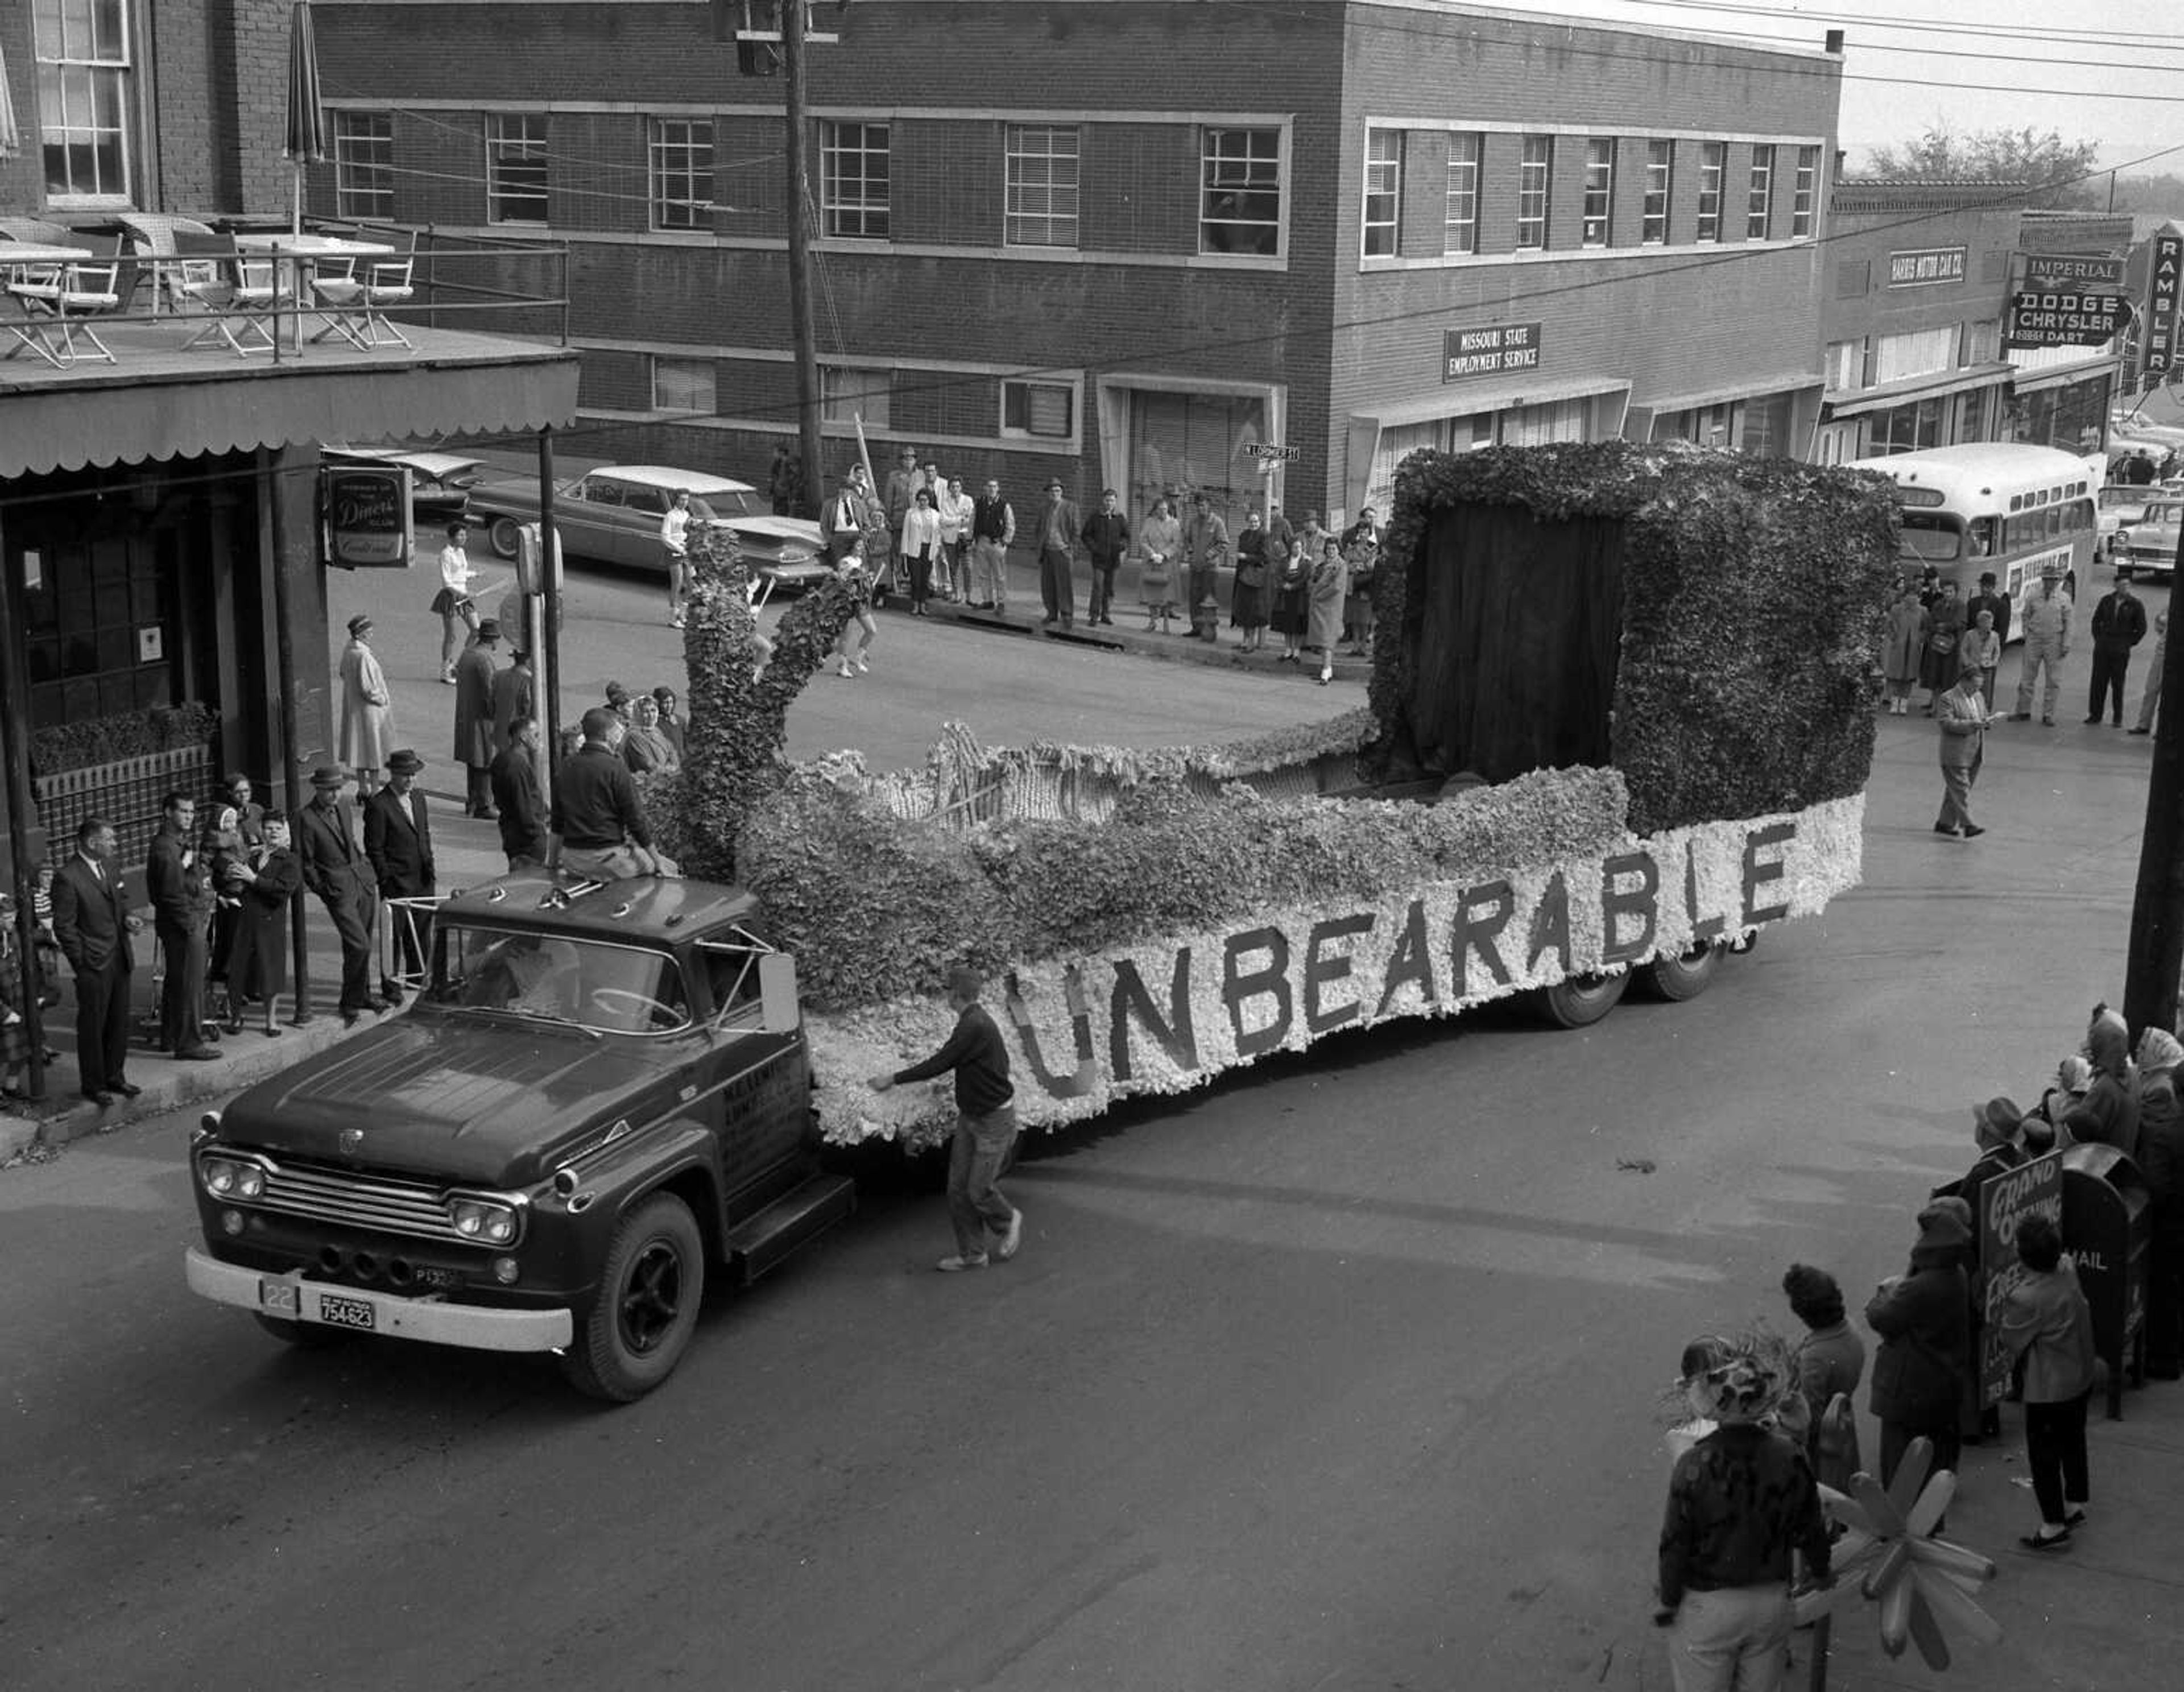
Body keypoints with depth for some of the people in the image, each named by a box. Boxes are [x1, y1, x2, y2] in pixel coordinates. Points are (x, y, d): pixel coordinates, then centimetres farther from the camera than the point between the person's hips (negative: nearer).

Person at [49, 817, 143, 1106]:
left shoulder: (109, 867, 7)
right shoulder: (67, 877, -17)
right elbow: (63, 927, -14)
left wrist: (128, 919, 0)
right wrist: (82, 963, -13)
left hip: (120, 959, 7)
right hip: (93, 965, -7)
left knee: (119, 1022, 15)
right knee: (92, 1026, 5)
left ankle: (114, 1076, 29)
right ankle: (93, 1085, 16)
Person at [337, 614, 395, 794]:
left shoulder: (348, 650, -1)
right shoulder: (363, 655, -28)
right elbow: (367, 688, -28)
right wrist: (383, 699, -10)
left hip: (352, 706, 9)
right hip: (368, 710, -9)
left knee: (360, 750, 18)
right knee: (374, 750, 4)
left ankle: (363, 788, 28)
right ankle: (373, 790, 12)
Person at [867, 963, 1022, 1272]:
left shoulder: (975, 1028, -25)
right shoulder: (972, 1021, 5)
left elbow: (940, 1064, -25)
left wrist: (893, 1080, -19)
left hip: (994, 1119, -9)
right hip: (969, 1116, 9)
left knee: (979, 1190, -2)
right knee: (958, 1188, 7)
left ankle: (1009, 1222, 28)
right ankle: (971, 1254, 17)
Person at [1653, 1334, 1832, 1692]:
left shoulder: (1693, 1467, -23)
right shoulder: (1790, 1460, -14)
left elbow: (1675, 1543, -15)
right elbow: (1810, 1530, -1)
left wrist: (1669, 1601, 0)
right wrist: (1821, 1573, 19)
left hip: (1708, 1605, -3)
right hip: (1772, 1601, 3)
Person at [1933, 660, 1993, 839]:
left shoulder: (1978, 697, 15)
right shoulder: (1948, 698, -10)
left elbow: (1984, 717, 23)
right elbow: (1947, 723, -18)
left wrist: (1986, 722, -2)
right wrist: (1971, 725, -26)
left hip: (1974, 755, 8)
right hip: (1956, 755, -8)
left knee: (1955, 790, 12)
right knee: (1961, 790, -9)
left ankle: (1945, 823, 18)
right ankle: (1968, 825, -13)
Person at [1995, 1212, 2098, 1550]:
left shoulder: (2026, 1299, -32)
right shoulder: (2068, 1270, -11)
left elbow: (2011, 1342, -18)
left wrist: (2004, 1306, -10)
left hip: (2048, 1390, -8)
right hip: (2081, 1379, 8)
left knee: (2043, 1455, 9)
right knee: (2073, 1442, 25)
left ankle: (2054, 1525, 19)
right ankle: (2075, 1504, 42)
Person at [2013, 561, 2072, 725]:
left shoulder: (2064, 599, 0)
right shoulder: (2033, 598, 4)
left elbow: (2068, 623, 0)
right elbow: (2026, 617, 12)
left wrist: (2066, 644, -6)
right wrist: (2027, 635, 0)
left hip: (2054, 641, -1)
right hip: (2034, 640, 1)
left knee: (2053, 680, 2)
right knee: (2027, 677, 4)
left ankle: (2048, 714, 10)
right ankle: (2023, 711, 13)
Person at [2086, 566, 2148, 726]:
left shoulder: (2135, 604, -3)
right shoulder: (2107, 600, 6)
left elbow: (2142, 629, 2)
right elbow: (2096, 620, 17)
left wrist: (2129, 643, -1)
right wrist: (2098, 638, 10)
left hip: (2121, 650, -3)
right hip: (2102, 647, 3)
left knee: (2118, 684, 1)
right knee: (2098, 681, 3)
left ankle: (2117, 719, 7)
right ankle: (2095, 714, 10)